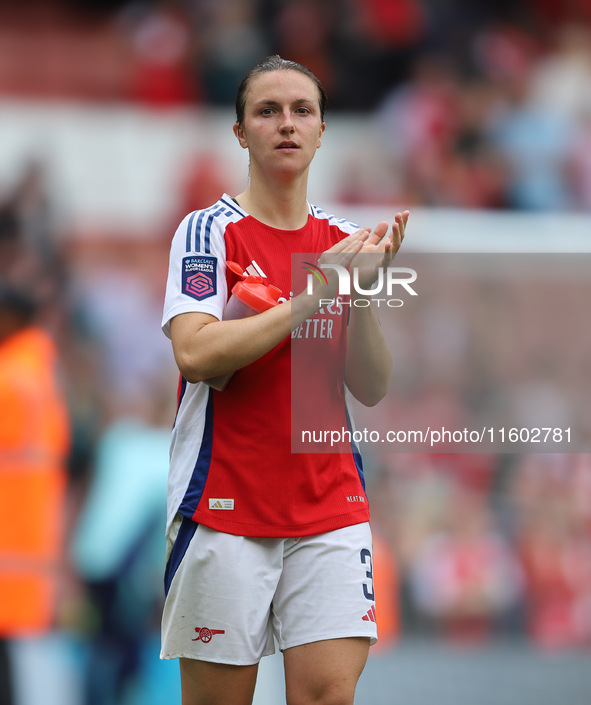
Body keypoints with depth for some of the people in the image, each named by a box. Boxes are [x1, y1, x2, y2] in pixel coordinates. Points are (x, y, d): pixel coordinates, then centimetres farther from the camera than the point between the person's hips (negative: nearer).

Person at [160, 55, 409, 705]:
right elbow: (195, 353, -19)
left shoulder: (343, 242, 11)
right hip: (224, 505, -3)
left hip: (330, 510, 4)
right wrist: (317, 292, -17)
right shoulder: (209, 231, -2)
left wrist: (361, 295, -12)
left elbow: (371, 389, 5)